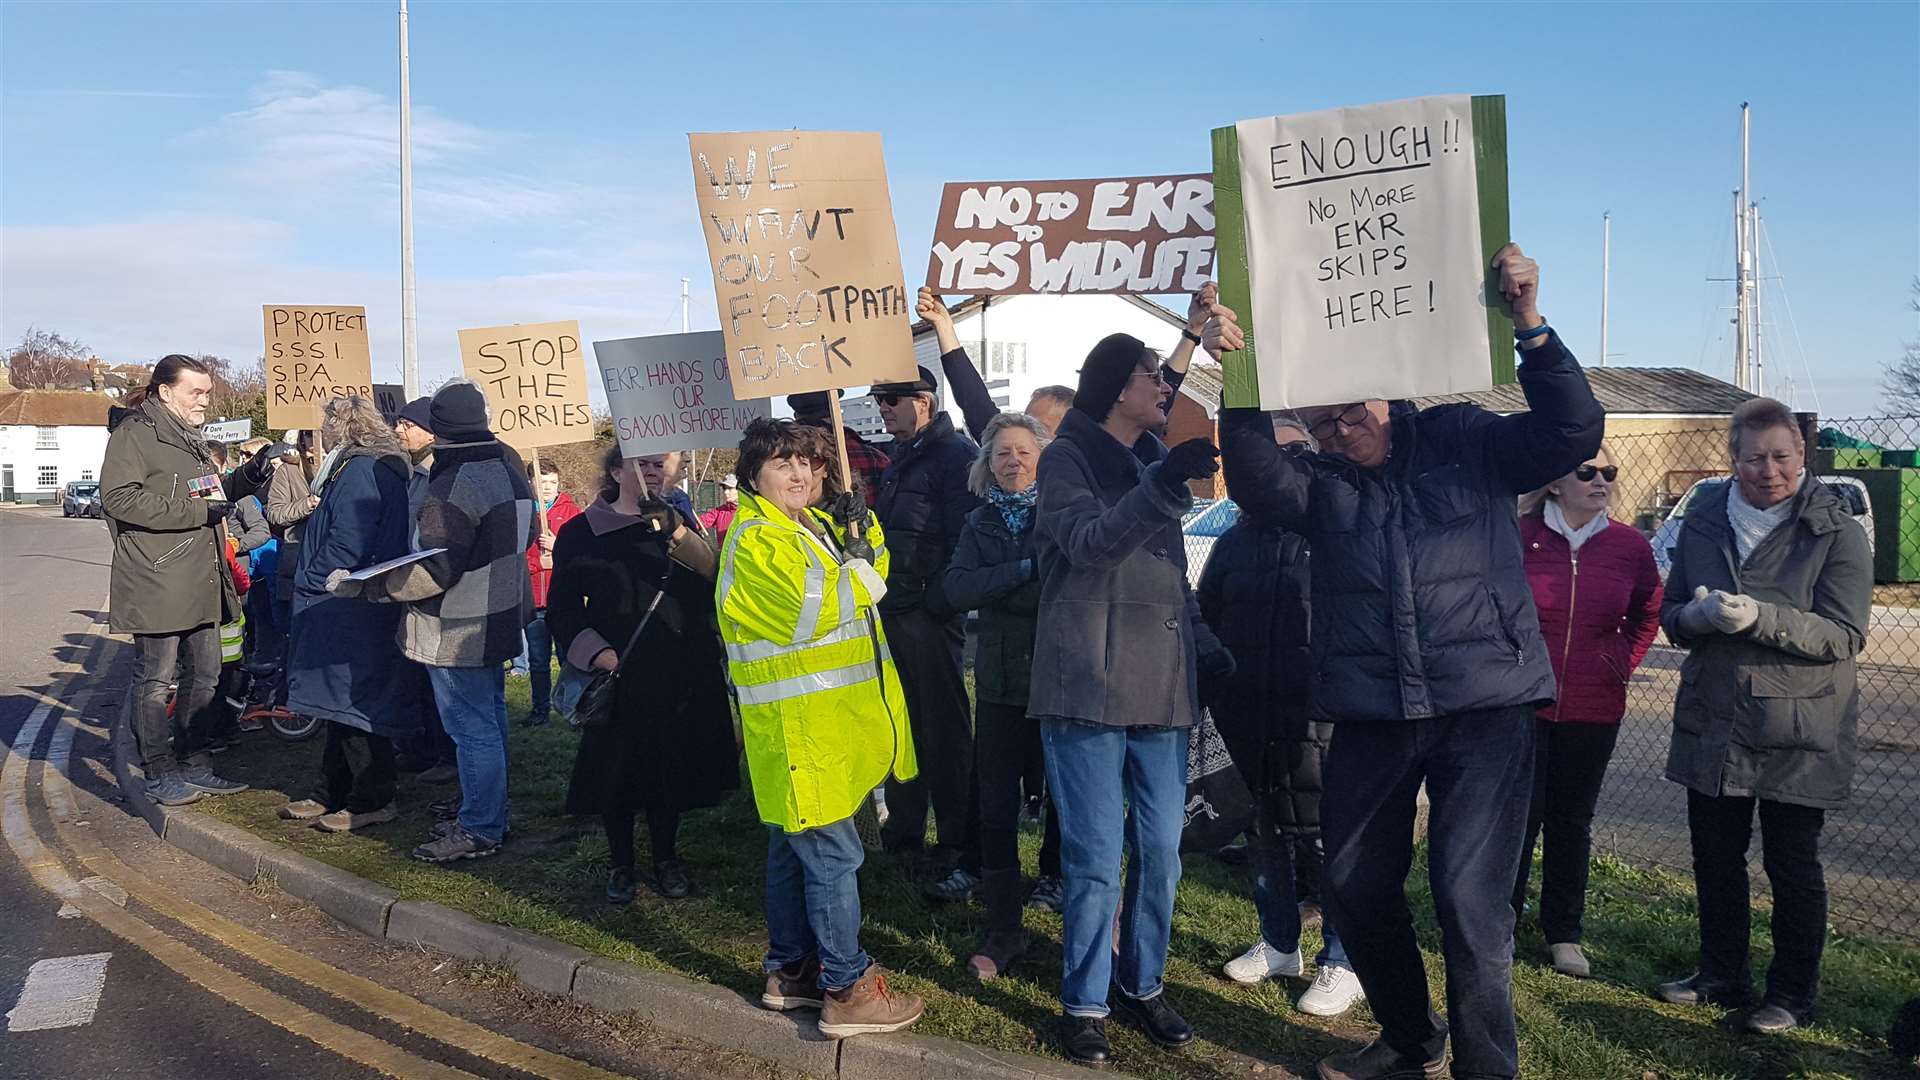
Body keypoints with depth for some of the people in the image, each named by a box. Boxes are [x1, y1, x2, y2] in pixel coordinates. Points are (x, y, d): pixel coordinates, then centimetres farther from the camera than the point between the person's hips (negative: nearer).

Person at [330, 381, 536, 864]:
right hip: (498, 618, 10)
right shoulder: (508, 464, 6)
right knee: (489, 718, 18)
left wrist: (364, 584, -22)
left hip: (459, 631, -10)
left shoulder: (453, 485, -22)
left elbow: (435, 570, -26)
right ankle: (489, 814, 30)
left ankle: (480, 829, 7)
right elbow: (524, 534, 17)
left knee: (472, 728, -1)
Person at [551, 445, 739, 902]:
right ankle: (621, 864, 24)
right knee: (617, 772, 5)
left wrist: (675, 532, -20)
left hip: (679, 675, 2)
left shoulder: (677, 522, 8)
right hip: (617, 676, -2)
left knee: (670, 769, 9)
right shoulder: (580, 533, 1)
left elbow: (714, 577, -7)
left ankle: (666, 859, 28)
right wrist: (594, 651, -13)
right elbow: (562, 608, 3)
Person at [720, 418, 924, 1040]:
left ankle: (789, 971, 28)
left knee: (795, 848, 17)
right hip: (797, 728, -10)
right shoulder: (756, 541, -14)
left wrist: (863, 524, -4)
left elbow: (873, 574, 10)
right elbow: (811, 613, -24)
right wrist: (856, 567, -12)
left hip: (829, 720, 10)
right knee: (833, 854, -6)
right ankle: (847, 991, 2)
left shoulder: (815, 526, 16)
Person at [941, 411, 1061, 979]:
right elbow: (957, 588, -6)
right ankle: (1004, 929, 20)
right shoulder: (981, 523, 10)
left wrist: (999, 586, -21)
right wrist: (1027, 569, -18)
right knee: (997, 805, 7)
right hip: (1002, 681, 4)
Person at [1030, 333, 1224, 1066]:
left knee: (1161, 850, 9)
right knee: (1095, 857, -3)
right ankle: (1086, 1003, 12)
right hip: (1088, 685, -6)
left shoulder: (1155, 458, 17)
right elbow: (1087, 540, -20)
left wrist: (1208, 644, 19)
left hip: (1161, 685, 6)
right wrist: (1162, 487, -32)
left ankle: (1144, 984, 25)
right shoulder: (1067, 457, -2)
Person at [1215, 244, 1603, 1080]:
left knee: (1470, 899, -7)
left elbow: (1572, 432, -8)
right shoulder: (1317, 482, 6)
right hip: (1372, 714, 4)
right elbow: (1258, 485, -16)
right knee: (1354, 886, 13)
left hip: (1486, 705, -3)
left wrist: (1529, 326, -21)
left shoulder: (1465, 443, 4)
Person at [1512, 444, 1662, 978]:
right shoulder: (1519, 537, -8)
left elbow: (1648, 614, 17)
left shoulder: (1630, 546, 0)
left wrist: (1622, 660, 6)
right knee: (1520, 814, 1)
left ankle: (1563, 934, 23)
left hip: (1593, 711, 3)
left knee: (1572, 821, 12)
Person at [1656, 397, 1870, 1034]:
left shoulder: (1835, 532, -7)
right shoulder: (1703, 521, 5)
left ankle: (1793, 994, 21)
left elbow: (1844, 636, -14)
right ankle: (1721, 975, 30)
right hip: (1711, 722, 4)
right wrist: (1697, 615, -15)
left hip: (1798, 732, -4)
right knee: (1714, 856, 13)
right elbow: (1670, 614, 9)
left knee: (1792, 864, 6)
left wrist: (1760, 617, -28)